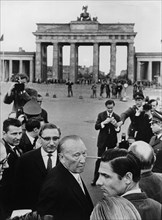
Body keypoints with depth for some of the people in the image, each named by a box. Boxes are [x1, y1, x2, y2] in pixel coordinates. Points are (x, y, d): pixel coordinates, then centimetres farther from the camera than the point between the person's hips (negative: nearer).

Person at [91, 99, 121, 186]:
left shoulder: (117, 117, -1)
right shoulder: (101, 115, -2)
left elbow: (118, 130, -4)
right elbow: (96, 127, -10)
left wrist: (116, 125, -26)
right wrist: (104, 122, -25)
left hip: (112, 141, 1)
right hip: (102, 140, -1)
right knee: (99, 159, -2)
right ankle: (95, 178, 6)